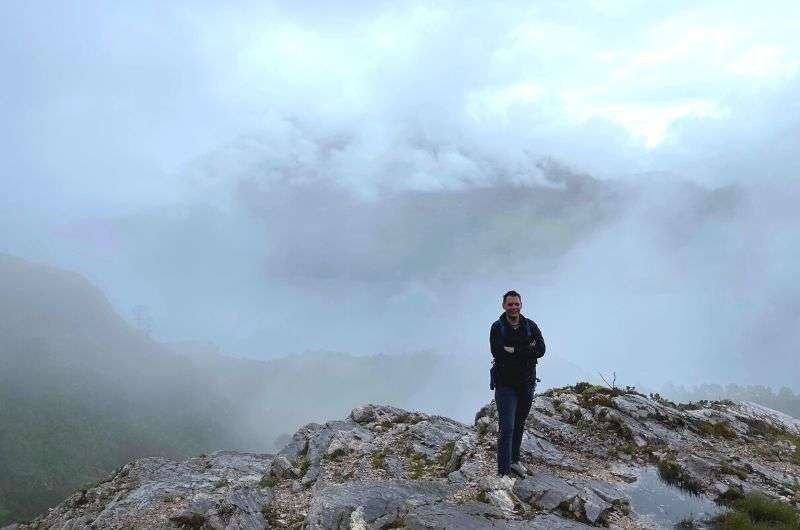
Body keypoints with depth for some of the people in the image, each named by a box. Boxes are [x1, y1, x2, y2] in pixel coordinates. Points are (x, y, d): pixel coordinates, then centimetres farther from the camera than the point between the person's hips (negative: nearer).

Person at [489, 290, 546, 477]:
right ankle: (503, 472, -6)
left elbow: (541, 349, -11)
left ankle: (514, 460, 37)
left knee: (519, 424, 18)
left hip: (527, 383, 4)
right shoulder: (497, 327, -7)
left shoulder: (531, 326, 2)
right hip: (505, 384, -4)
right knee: (507, 428, -9)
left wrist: (514, 351, -18)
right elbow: (497, 352, -21)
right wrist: (527, 350, -18)